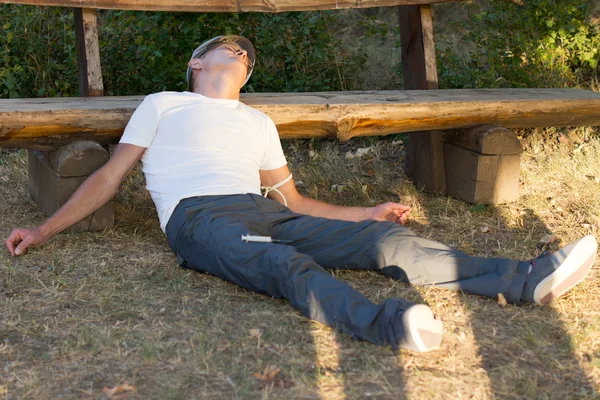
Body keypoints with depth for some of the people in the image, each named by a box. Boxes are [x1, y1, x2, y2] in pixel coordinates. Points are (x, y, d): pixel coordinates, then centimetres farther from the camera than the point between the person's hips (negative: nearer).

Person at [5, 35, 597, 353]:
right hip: (201, 218, -4)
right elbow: (109, 177, 16)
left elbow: (291, 200, 28)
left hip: (265, 213, 4)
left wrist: (366, 214, 22)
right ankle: (387, 323, -66)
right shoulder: (163, 104, 20)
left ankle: (526, 281, -26)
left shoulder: (258, 124, 31)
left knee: (386, 241, -17)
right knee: (287, 265, -39)